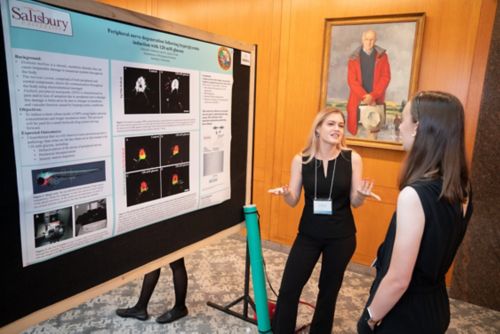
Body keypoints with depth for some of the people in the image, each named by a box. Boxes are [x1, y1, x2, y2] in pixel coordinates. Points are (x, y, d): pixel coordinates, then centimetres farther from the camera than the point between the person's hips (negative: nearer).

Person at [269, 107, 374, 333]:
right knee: (288, 288, 2)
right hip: (308, 234, 0)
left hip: (341, 237, 0)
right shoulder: (301, 160, -8)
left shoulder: (352, 159, -9)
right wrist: (285, 193, -25)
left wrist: (362, 194, -26)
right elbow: (293, 201, -3)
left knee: (329, 290, 17)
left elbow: (354, 202, -5)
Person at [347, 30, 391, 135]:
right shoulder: (354, 58, 5)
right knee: (354, 131, 0)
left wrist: (372, 96, -13)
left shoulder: (382, 56, 7)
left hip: (376, 101, 0)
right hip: (357, 101, 0)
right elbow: (352, 80, -3)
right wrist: (364, 96, -14)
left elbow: (385, 77, 0)